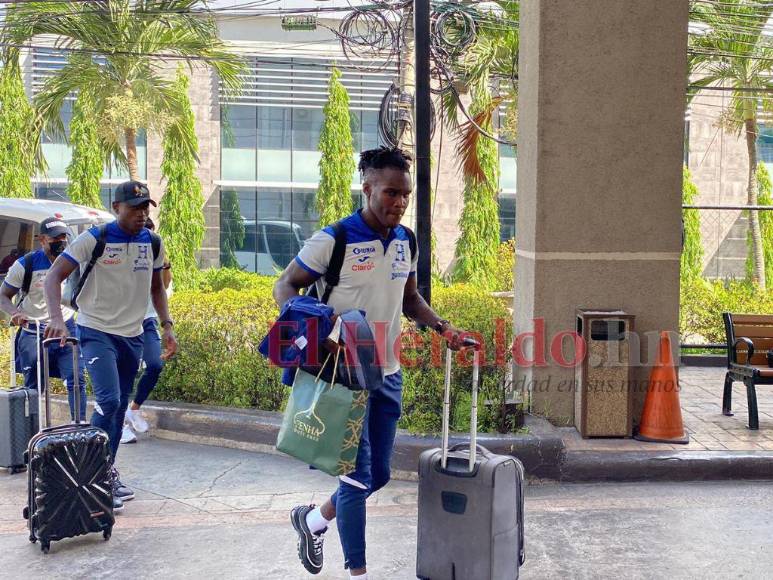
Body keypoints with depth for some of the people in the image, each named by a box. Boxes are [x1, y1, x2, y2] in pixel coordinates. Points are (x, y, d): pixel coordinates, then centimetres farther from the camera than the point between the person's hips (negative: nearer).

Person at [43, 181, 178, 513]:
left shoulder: (152, 243, 4)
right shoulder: (94, 239, -11)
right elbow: (53, 278, -13)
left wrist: (167, 326, 5)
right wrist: (57, 318, -29)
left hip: (132, 336, 5)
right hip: (96, 332, -5)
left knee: (119, 408, 12)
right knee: (109, 401, -19)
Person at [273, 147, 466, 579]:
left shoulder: (407, 242, 5)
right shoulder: (332, 241, -14)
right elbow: (286, 286, -5)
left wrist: (441, 326, 3)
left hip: (388, 376, 7)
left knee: (379, 473, 15)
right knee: (357, 475, -2)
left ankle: (313, 520, 40)